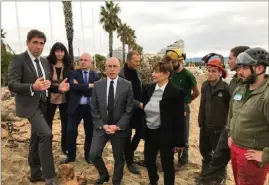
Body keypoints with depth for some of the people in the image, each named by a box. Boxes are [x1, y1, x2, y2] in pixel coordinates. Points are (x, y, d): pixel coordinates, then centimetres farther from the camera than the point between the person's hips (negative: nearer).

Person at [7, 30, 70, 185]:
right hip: (29, 105, -7)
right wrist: (33, 87, -36)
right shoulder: (18, 59, -10)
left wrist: (58, 87, -4)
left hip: (43, 105, 7)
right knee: (46, 134, -23)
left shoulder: (45, 62, 11)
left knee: (37, 139, 16)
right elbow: (12, 85, -18)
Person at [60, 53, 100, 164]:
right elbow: (73, 86, -17)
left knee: (90, 133, 10)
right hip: (76, 107, -1)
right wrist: (89, 86, -17)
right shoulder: (73, 73, 3)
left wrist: (80, 87, -14)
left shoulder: (95, 76, 5)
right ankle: (71, 156, 19)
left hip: (90, 108, 1)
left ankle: (88, 155, 29)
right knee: (71, 131, 1)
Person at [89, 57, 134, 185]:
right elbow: (94, 108, 1)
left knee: (119, 158, 10)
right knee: (93, 155, -3)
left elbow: (129, 109, -7)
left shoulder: (127, 85, -6)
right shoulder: (97, 85, 0)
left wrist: (118, 126, -15)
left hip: (120, 128, -1)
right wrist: (102, 125, -10)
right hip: (101, 127, 2)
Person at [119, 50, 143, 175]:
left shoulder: (136, 72, 8)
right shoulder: (121, 74, -14)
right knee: (128, 136, 6)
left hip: (138, 109, 7)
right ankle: (130, 162, 21)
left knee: (140, 132, 12)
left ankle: (129, 153, 37)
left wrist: (141, 104, 1)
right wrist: (138, 104, -20)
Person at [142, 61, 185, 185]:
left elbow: (179, 119, -13)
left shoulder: (175, 92, -15)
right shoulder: (149, 89, 2)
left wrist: (179, 141, -11)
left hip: (165, 135, -6)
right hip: (150, 132, 6)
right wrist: (143, 131, 9)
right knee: (148, 161, 21)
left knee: (167, 164, 12)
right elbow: (145, 111, 9)